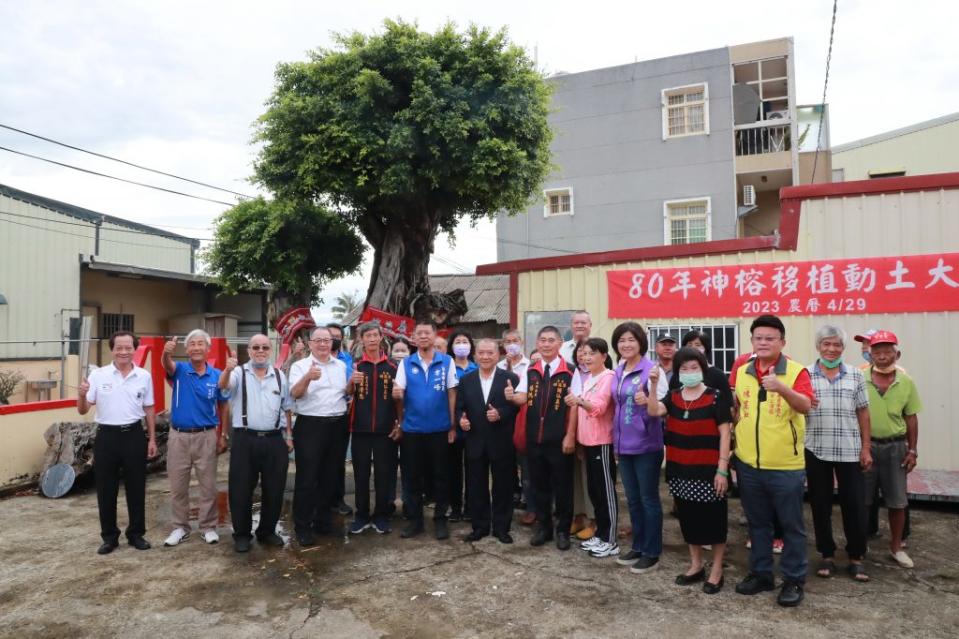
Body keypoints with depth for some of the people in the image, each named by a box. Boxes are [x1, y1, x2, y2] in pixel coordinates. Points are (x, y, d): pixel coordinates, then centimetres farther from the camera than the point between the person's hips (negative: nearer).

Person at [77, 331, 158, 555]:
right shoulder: (98, 375, -3)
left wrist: (152, 439, 7)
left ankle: (136, 534, 23)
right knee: (106, 490, 8)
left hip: (134, 435, 1)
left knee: (136, 488, 8)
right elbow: (83, 410, -2)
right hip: (107, 436, 0)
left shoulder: (144, 376, 1)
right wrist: (82, 395, -23)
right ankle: (109, 537, 23)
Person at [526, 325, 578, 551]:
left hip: (559, 439, -4)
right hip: (535, 438, 4)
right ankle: (543, 526, 28)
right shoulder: (530, 371, 7)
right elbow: (523, 399, 12)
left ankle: (563, 530, 22)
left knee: (562, 485, 7)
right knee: (539, 484, 13)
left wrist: (570, 436, -11)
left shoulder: (569, 371, -8)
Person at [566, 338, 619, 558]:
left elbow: (599, 407, -26)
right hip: (587, 441, 8)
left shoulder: (608, 377, -12)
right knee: (593, 489, 14)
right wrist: (579, 438, 15)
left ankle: (610, 540, 9)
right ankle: (599, 534, 26)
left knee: (606, 490, 0)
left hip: (602, 442, -8)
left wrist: (579, 401, -42)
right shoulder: (587, 378, 14)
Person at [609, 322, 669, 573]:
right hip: (624, 444, 7)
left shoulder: (652, 369, -12)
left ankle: (652, 553, 18)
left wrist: (647, 402, -35)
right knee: (633, 499, 16)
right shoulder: (618, 372, 9)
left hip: (646, 445, -7)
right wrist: (615, 440, 18)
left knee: (649, 499, 5)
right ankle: (638, 546, 30)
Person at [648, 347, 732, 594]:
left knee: (712, 518, 6)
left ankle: (716, 570, 22)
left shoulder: (716, 397, -7)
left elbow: (725, 434, -9)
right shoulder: (673, 396, 6)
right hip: (680, 471, 5)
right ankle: (696, 565, 31)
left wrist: (722, 470, -13)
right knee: (688, 518, 15)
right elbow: (654, 412, -11)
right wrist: (654, 385, -19)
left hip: (708, 470, -4)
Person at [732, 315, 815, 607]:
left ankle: (794, 580, 25)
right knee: (757, 523, 16)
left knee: (791, 525, 9)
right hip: (748, 464, 4)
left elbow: (805, 406, -24)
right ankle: (760, 574, 31)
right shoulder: (741, 371, 4)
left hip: (786, 465, -4)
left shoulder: (796, 371, -9)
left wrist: (782, 388, -41)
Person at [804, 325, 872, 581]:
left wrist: (866, 448, 3)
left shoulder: (856, 375, 4)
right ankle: (827, 555, 23)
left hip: (850, 451, 1)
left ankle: (856, 557, 22)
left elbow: (863, 413, 6)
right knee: (820, 505, 8)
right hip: (816, 451, -1)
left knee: (854, 505, 6)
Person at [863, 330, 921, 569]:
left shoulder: (906, 382, -1)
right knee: (861, 499, 7)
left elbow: (911, 418, 5)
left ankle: (896, 546, 27)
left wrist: (912, 450, 3)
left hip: (895, 447, 2)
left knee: (897, 501, 10)